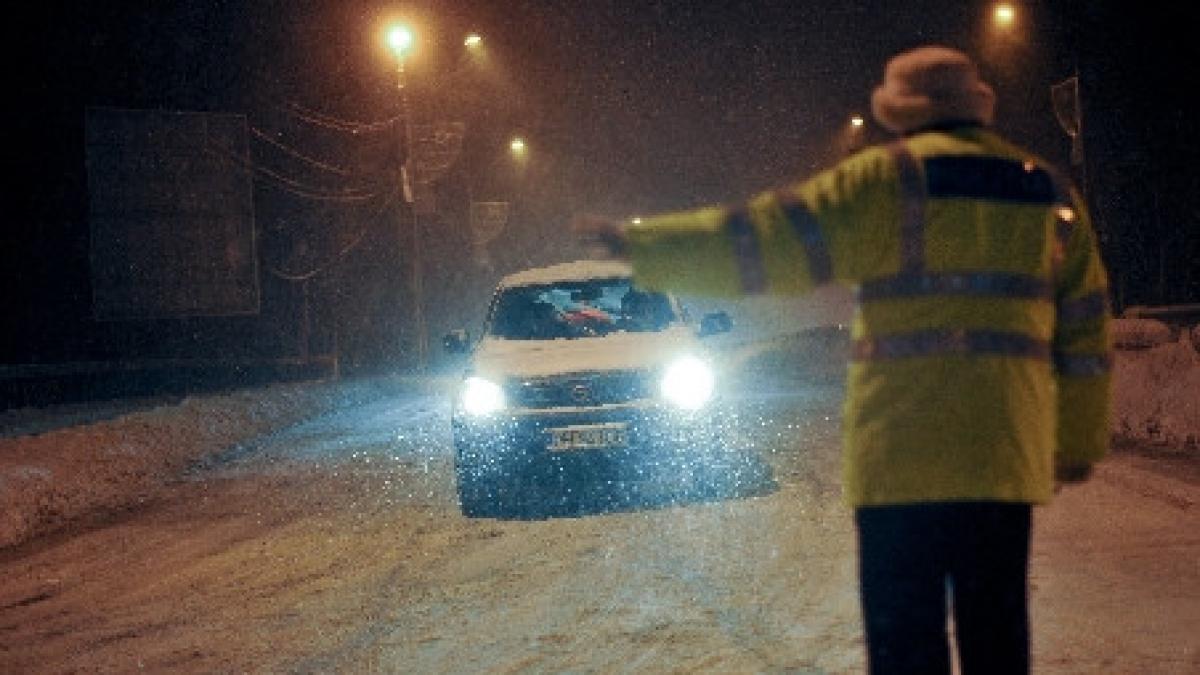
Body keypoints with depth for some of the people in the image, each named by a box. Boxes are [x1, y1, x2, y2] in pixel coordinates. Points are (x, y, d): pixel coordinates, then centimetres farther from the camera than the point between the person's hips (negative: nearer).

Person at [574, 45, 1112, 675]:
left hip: (905, 453, -4)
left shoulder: (892, 179, -2)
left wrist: (638, 243, 1)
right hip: (1007, 456, 5)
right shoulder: (1050, 191, 14)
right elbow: (1085, 332, 16)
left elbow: (765, 237, -5)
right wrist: (1081, 443, 23)